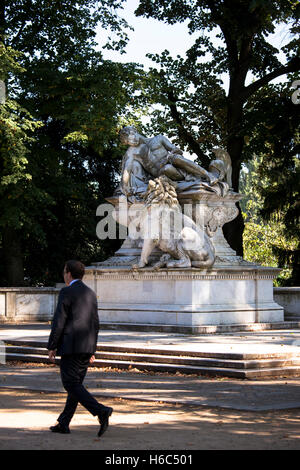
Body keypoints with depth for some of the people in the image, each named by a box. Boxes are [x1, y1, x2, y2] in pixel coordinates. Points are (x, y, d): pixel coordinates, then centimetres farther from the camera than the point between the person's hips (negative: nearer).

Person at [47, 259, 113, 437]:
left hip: (71, 346, -8)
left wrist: (52, 347, -5)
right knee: (76, 384, 11)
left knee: (72, 384, -7)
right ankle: (64, 423, 15)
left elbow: (59, 321, -12)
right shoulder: (91, 294, 14)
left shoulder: (67, 292, -9)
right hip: (87, 347, 8)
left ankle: (101, 411, -23)